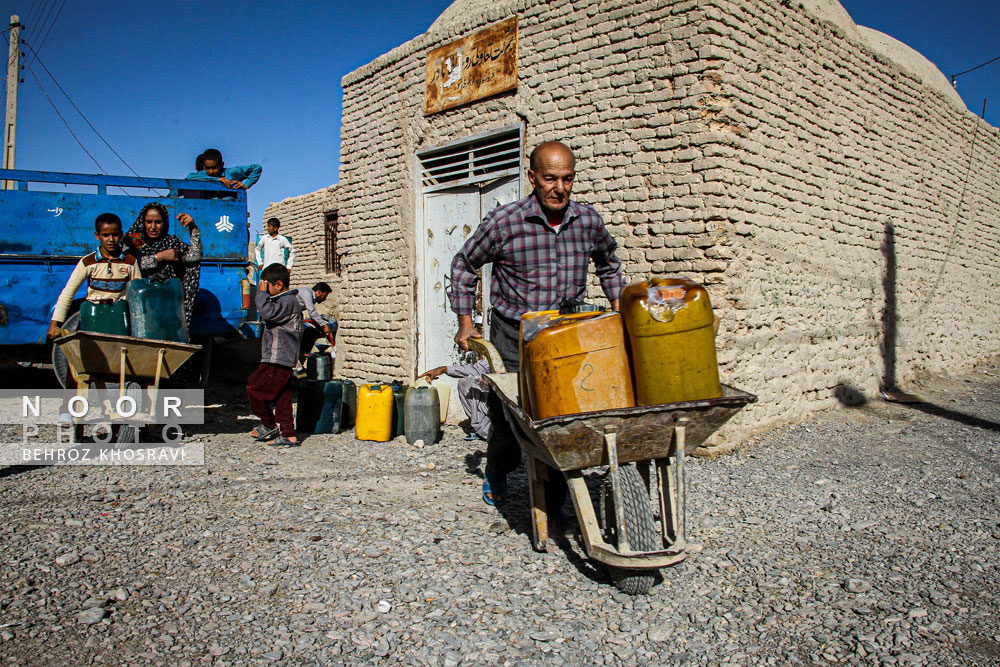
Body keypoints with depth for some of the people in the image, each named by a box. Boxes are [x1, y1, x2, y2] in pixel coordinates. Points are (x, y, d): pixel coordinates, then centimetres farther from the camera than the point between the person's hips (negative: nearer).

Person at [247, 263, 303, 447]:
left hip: (277, 361, -10)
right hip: (283, 361, 10)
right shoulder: (285, 301, 20)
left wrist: (261, 292, -17)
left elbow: (268, 312, -28)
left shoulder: (288, 301, -14)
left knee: (254, 387, -3)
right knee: (282, 398, 9)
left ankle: (269, 425, 8)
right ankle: (288, 435, 11)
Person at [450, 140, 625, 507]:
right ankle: (495, 471, 36)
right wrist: (465, 322, 3)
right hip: (513, 338, -2)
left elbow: (608, 262, 22)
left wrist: (619, 310, 14)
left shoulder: (588, 220, -1)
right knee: (508, 421, 1)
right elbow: (464, 264, 5)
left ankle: (553, 500, 19)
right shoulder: (504, 221, -11)